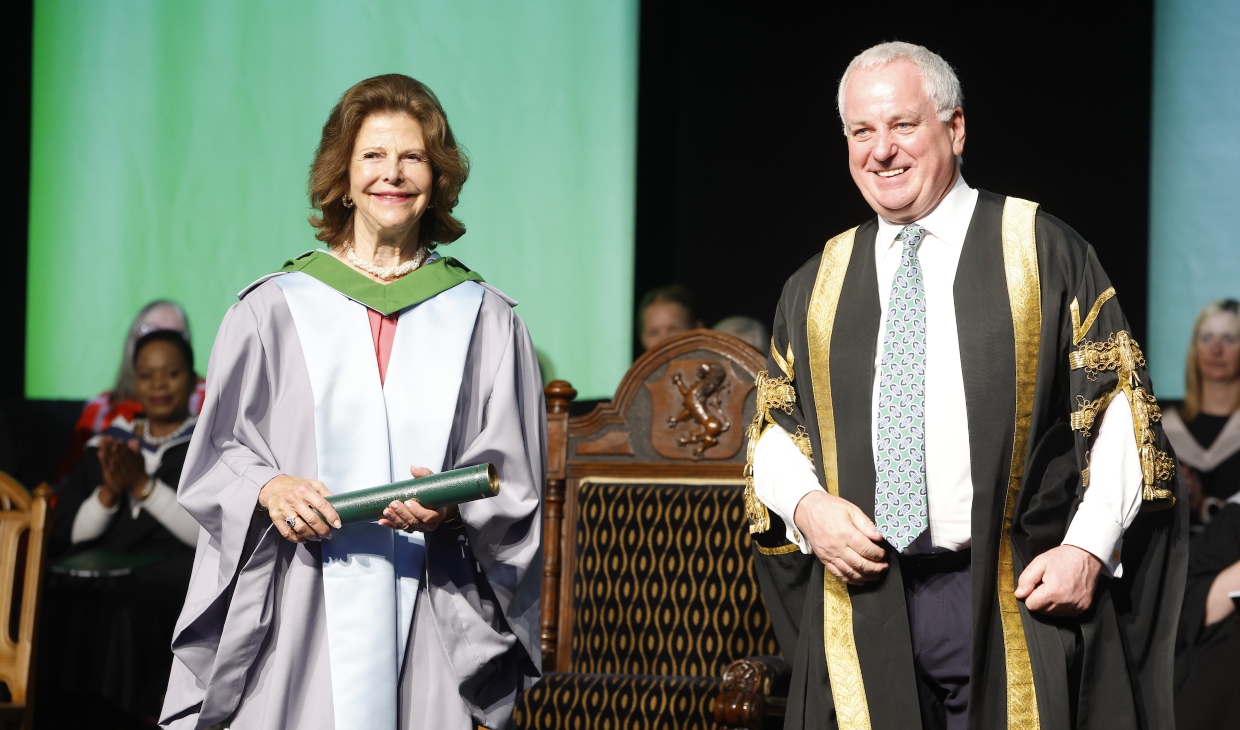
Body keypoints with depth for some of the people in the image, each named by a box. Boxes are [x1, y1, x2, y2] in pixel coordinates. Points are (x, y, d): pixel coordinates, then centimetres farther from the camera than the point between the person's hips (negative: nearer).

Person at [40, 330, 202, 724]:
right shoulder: (109, 444, 21)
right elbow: (68, 533, 13)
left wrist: (144, 485, -11)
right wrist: (109, 493, -4)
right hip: (97, 571, 3)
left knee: (126, 607, -37)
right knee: (51, 602, -30)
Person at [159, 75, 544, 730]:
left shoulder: (484, 321, 9)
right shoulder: (274, 311, 8)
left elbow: (514, 485, 6)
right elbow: (217, 456, 9)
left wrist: (451, 508, -14)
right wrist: (268, 489, -12)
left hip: (430, 615, 0)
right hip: (300, 618, 0)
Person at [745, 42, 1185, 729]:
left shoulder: (1041, 252, 3)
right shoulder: (818, 286, 13)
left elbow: (1119, 405, -1)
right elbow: (774, 422, 17)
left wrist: (1088, 548, -12)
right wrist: (806, 503, -5)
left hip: (1014, 601, -3)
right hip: (863, 601, 3)